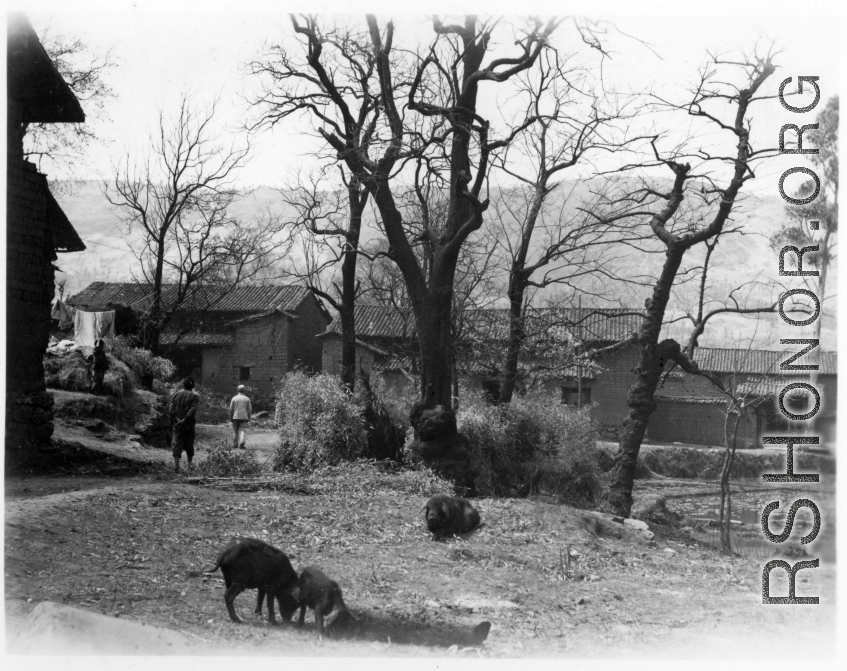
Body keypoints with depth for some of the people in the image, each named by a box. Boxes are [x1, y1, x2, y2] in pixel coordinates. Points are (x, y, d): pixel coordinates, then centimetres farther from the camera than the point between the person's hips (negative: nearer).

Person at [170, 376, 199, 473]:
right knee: (189, 443, 11)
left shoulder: (176, 395, 5)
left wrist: (175, 421, -5)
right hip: (189, 424, -2)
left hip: (177, 424, 2)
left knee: (177, 443, 0)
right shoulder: (194, 396, -5)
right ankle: (189, 464, 18)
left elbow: (172, 409, -2)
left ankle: (176, 464, -12)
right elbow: (192, 410, -15)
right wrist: (184, 420, -14)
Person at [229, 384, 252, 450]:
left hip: (235, 417, 0)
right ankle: (242, 442, -21)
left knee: (235, 431, 9)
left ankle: (235, 445, 12)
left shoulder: (234, 398, -1)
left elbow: (231, 409, 0)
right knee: (242, 430, 4)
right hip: (244, 417, 0)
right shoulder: (247, 399, 2)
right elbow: (250, 409, 3)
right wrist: (249, 418, 11)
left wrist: (230, 417, 9)